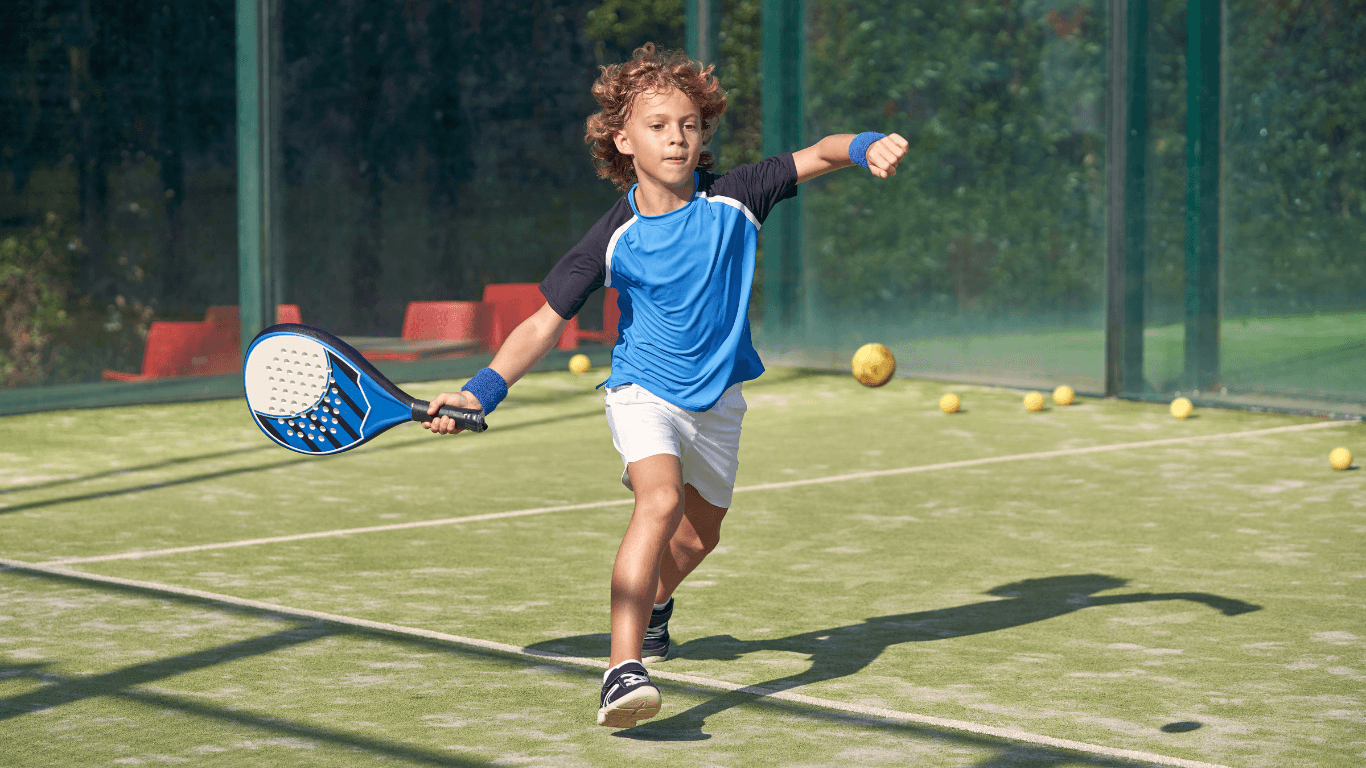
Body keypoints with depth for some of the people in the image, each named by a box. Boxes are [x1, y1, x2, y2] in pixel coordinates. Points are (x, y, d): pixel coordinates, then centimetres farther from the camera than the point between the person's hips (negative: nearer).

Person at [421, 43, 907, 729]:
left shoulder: (733, 201, -10)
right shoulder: (612, 239, -14)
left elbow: (816, 155, -13)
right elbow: (544, 323, -10)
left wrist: (866, 147, -35)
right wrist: (482, 391, -21)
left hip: (717, 399, 4)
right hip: (643, 392, -4)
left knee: (698, 536, 22)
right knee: (660, 500, -32)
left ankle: (654, 602, 58)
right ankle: (623, 670, -40)